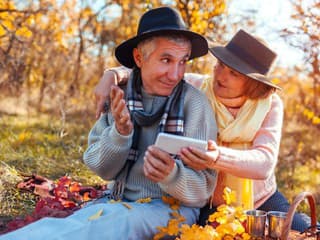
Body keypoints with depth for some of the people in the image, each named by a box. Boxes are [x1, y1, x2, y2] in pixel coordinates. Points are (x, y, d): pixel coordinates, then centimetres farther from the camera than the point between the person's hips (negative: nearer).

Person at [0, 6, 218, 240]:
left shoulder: (195, 103, -11)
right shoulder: (121, 97, -1)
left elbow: (202, 189, -9)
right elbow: (101, 168, 1)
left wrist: (171, 175, -33)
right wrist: (120, 131, -20)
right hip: (120, 202, 3)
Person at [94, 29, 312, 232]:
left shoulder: (270, 104, -11)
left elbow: (265, 163, -26)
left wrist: (218, 157, -45)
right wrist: (114, 74, -25)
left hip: (261, 201, 1)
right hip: (207, 205, -1)